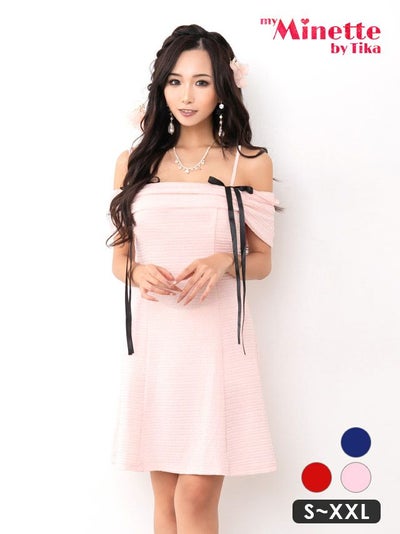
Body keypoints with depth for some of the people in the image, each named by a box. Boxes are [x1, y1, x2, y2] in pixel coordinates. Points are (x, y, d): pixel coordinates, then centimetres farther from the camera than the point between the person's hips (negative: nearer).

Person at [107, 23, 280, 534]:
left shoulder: (250, 164, 3)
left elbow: (261, 260, 7)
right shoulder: (134, 162, 9)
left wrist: (223, 263, -15)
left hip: (215, 335, -2)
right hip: (153, 336, 2)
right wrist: (138, 272, -11)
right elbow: (119, 258, 12)